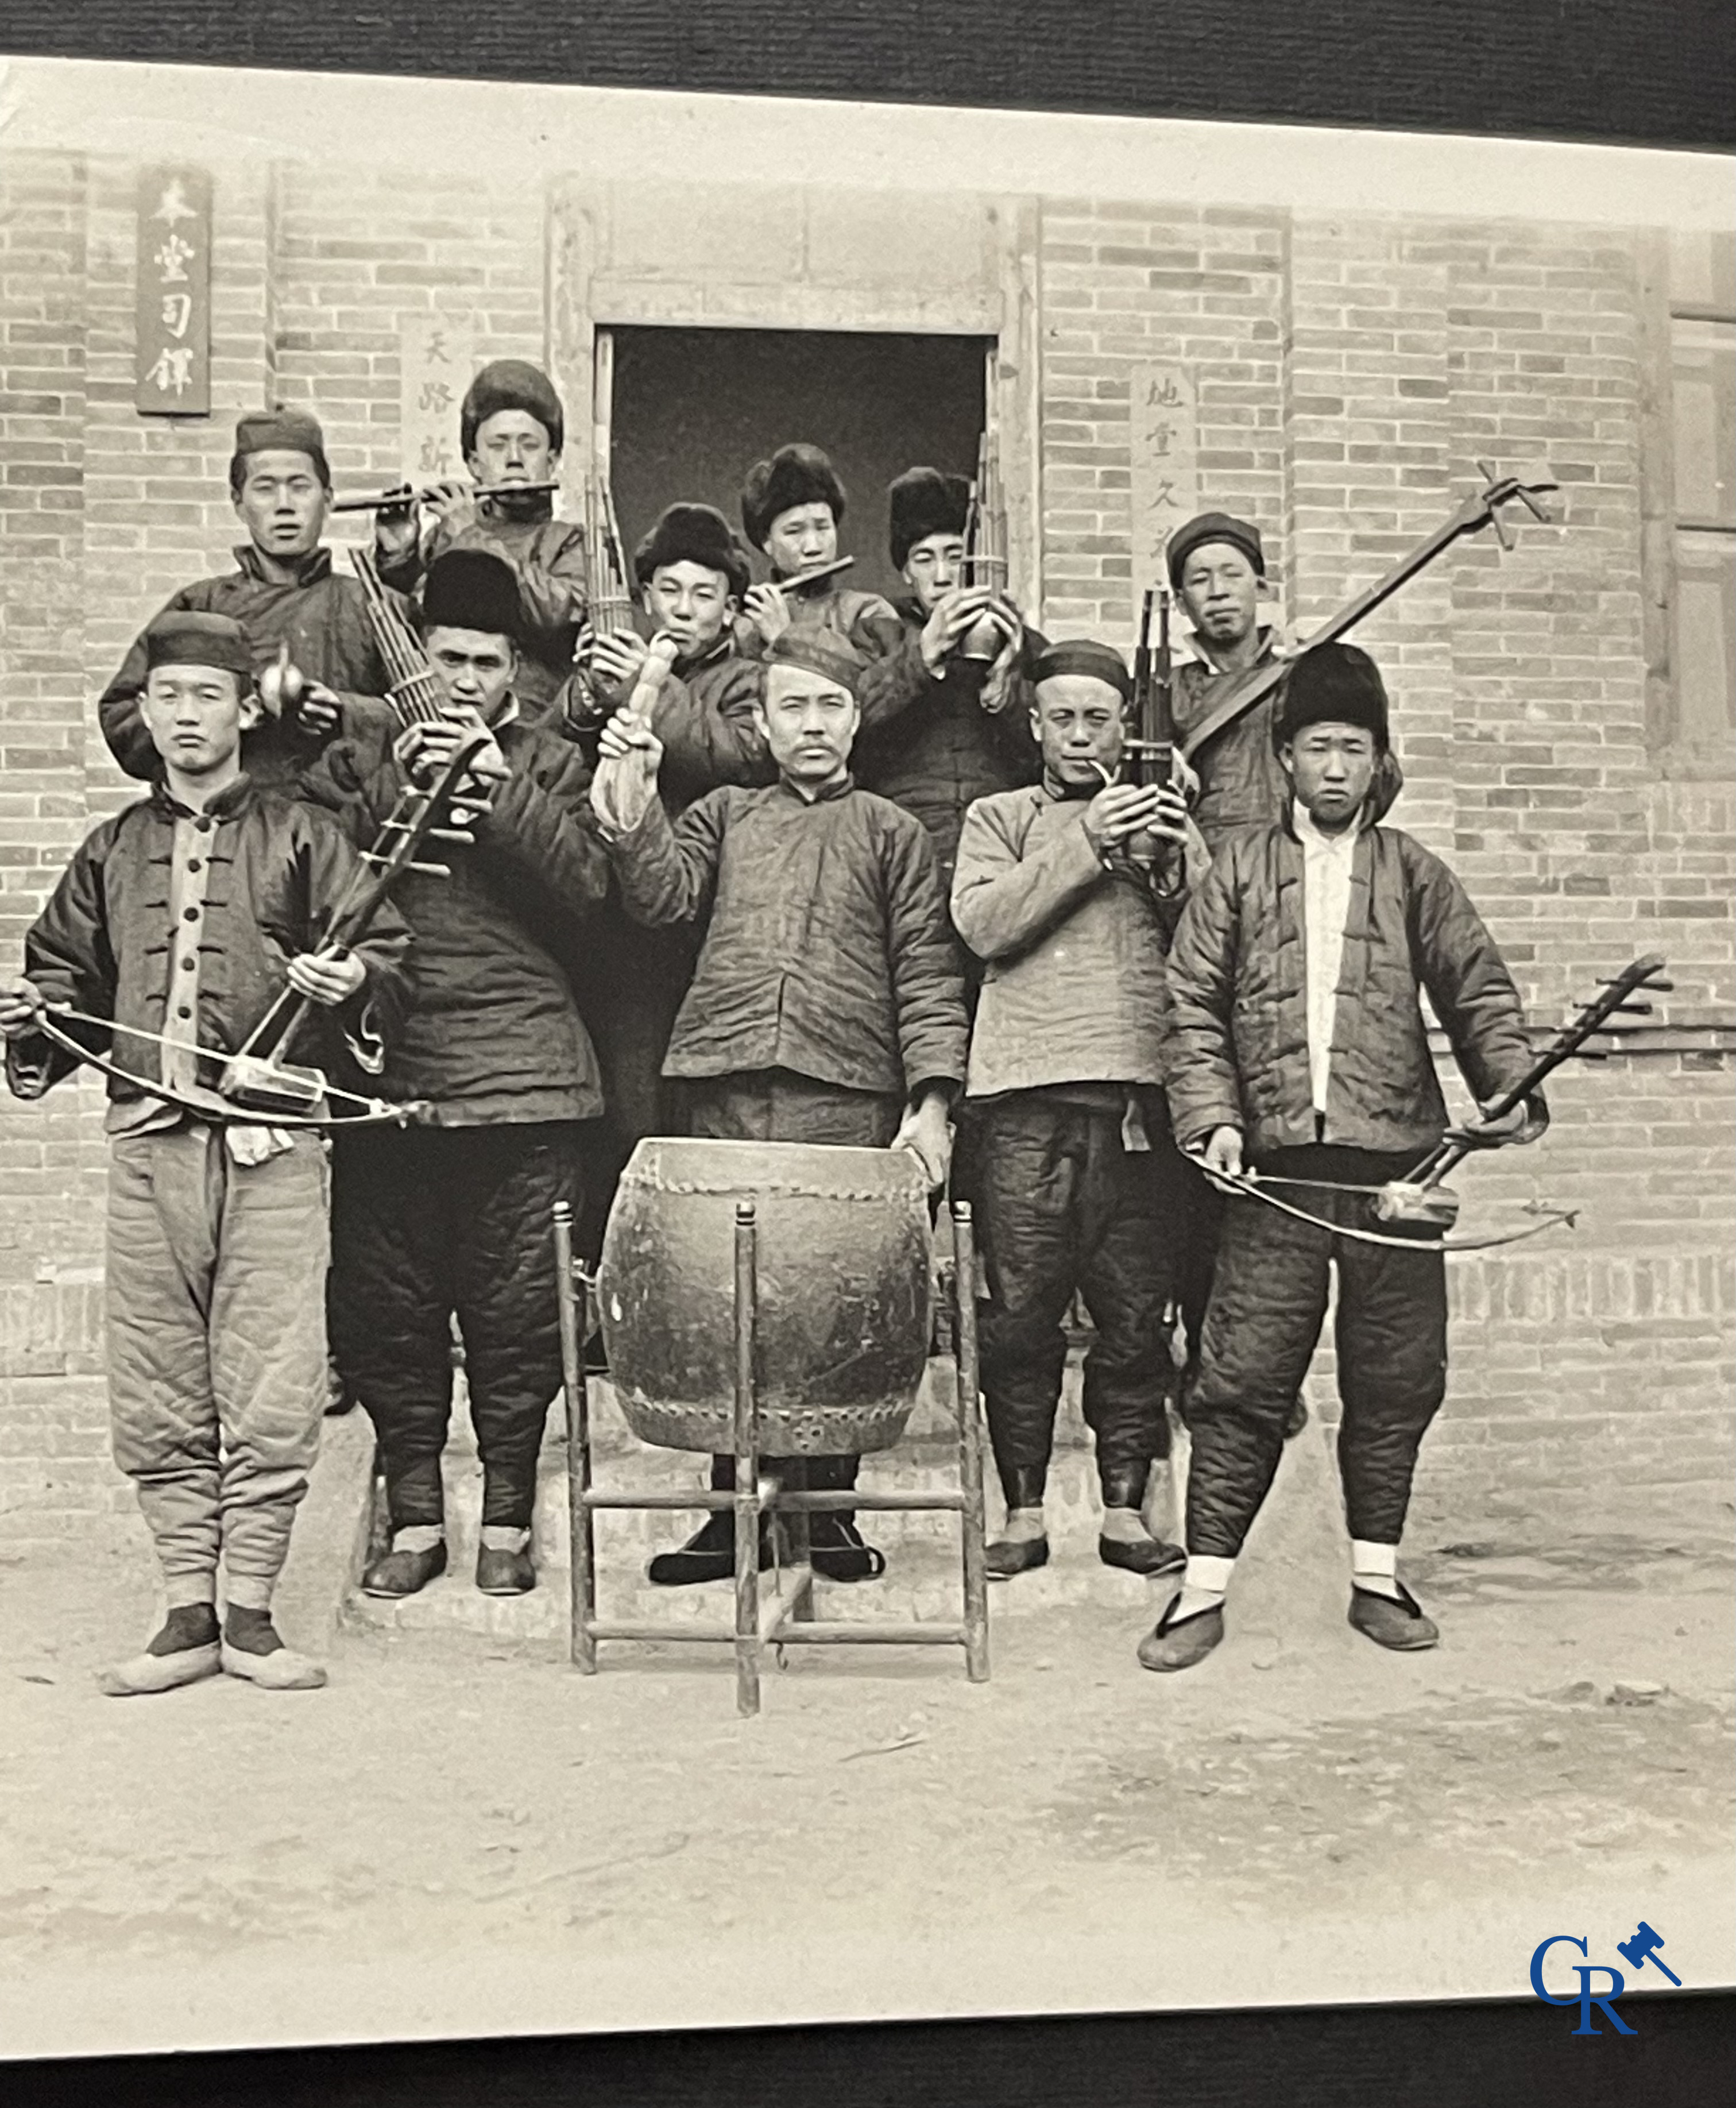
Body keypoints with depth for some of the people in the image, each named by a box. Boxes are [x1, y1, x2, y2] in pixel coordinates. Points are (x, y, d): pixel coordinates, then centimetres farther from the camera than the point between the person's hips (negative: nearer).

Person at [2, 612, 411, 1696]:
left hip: (273, 1143, -3)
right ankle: (189, 1616, 16)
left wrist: (352, 981, -18)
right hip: (148, 1145, 4)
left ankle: (250, 1615, 10)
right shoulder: (113, 851, 17)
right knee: (158, 1400, 5)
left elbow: (389, 961, 2)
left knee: (271, 1394, -3)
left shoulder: (302, 837, 6)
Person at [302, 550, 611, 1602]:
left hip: (522, 1077, -1)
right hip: (386, 1072, 2)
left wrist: (496, 784, -12)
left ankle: (508, 1517, 17)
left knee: (518, 1310, 2)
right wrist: (401, 789, -10)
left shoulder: (554, 764, 11)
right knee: (386, 1306, 5)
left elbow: (586, 885, -6)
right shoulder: (362, 759, 14)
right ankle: (415, 1515, 20)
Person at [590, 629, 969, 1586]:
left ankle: (831, 1509, 13)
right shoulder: (725, 814, 20)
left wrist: (932, 1097, -5)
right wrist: (632, 808, -13)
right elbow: (663, 894, 3)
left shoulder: (891, 832, 14)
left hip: (847, 1094, -1)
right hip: (725, 1088, 2)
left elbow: (927, 974, 7)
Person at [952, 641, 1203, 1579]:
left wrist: (1168, 869, -7)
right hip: (1026, 1096, -1)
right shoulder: (998, 819, 16)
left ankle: (1125, 1510, 12)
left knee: (1134, 1317, 2)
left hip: (1142, 1093, 2)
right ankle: (1023, 1512, 9)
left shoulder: (1167, 824, 21)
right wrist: (1084, 843, -9)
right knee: (1020, 1316, -1)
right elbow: (984, 926, -3)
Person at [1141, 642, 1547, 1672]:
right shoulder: (1239, 871, 9)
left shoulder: (1414, 873, 12)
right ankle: (1204, 1590, 5)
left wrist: (1512, 1085, -7)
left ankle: (1378, 1577, 22)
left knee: (1396, 1380, 8)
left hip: (1397, 1164, 2)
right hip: (1276, 1165, -1)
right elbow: (1195, 1010, 5)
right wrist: (1213, 1115, -8)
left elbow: (1480, 992, 9)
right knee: (1243, 1379, -2)